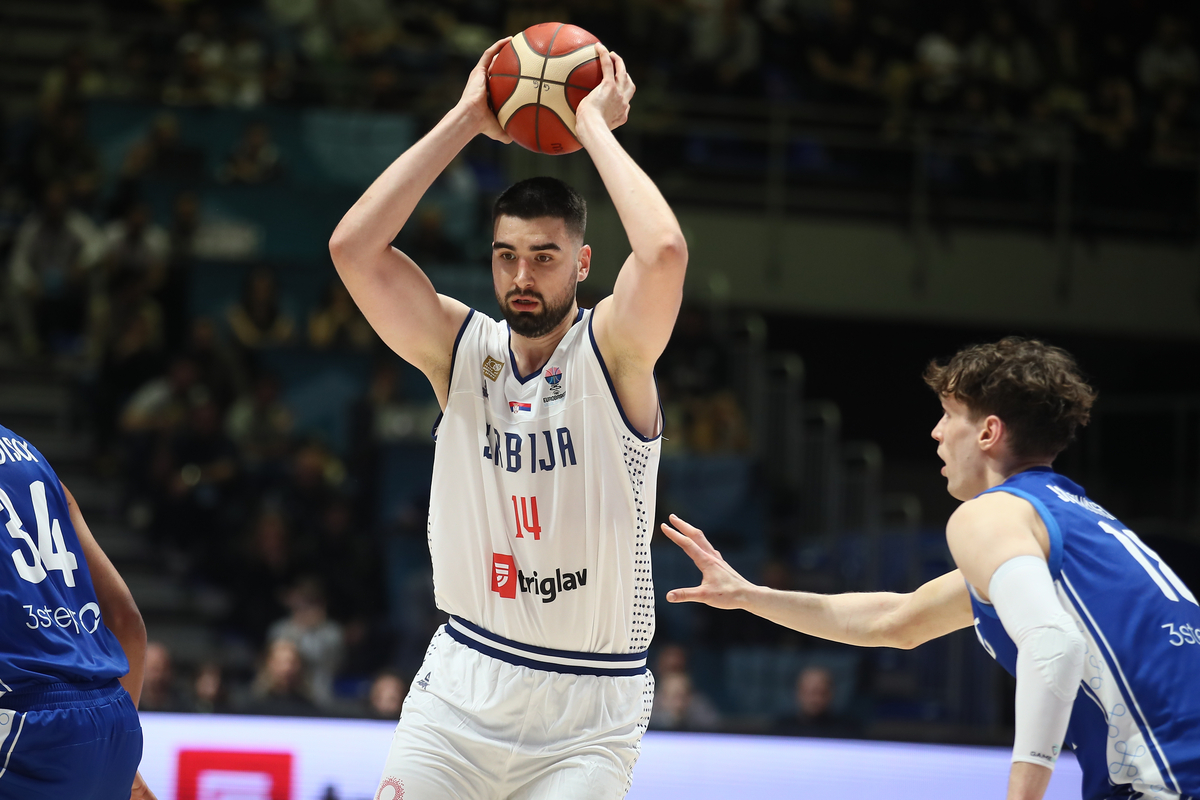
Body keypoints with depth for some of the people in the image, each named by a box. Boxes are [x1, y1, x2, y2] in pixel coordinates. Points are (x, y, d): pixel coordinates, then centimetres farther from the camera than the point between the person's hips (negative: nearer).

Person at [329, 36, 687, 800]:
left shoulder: (611, 352, -8)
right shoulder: (461, 350, 1)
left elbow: (665, 251, -30)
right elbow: (354, 247, -12)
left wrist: (595, 125, -17)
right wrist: (465, 120, -10)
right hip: (464, 680, 3)